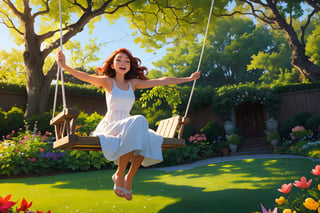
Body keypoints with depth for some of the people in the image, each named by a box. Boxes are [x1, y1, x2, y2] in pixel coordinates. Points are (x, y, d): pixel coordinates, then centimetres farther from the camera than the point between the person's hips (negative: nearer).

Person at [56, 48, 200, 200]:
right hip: (109, 127, -4)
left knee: (149, 139, -29)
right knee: (138, 121, -34)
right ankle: (119, 175, -22)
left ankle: (129, 178, -9)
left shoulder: (133, 83, 13)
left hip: (127, 128, 4)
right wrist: (65, 66, -33)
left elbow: (162, 81, 15)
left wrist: (189, 79, 18)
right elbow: (85, 77, -14)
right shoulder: (107, 81, 4)